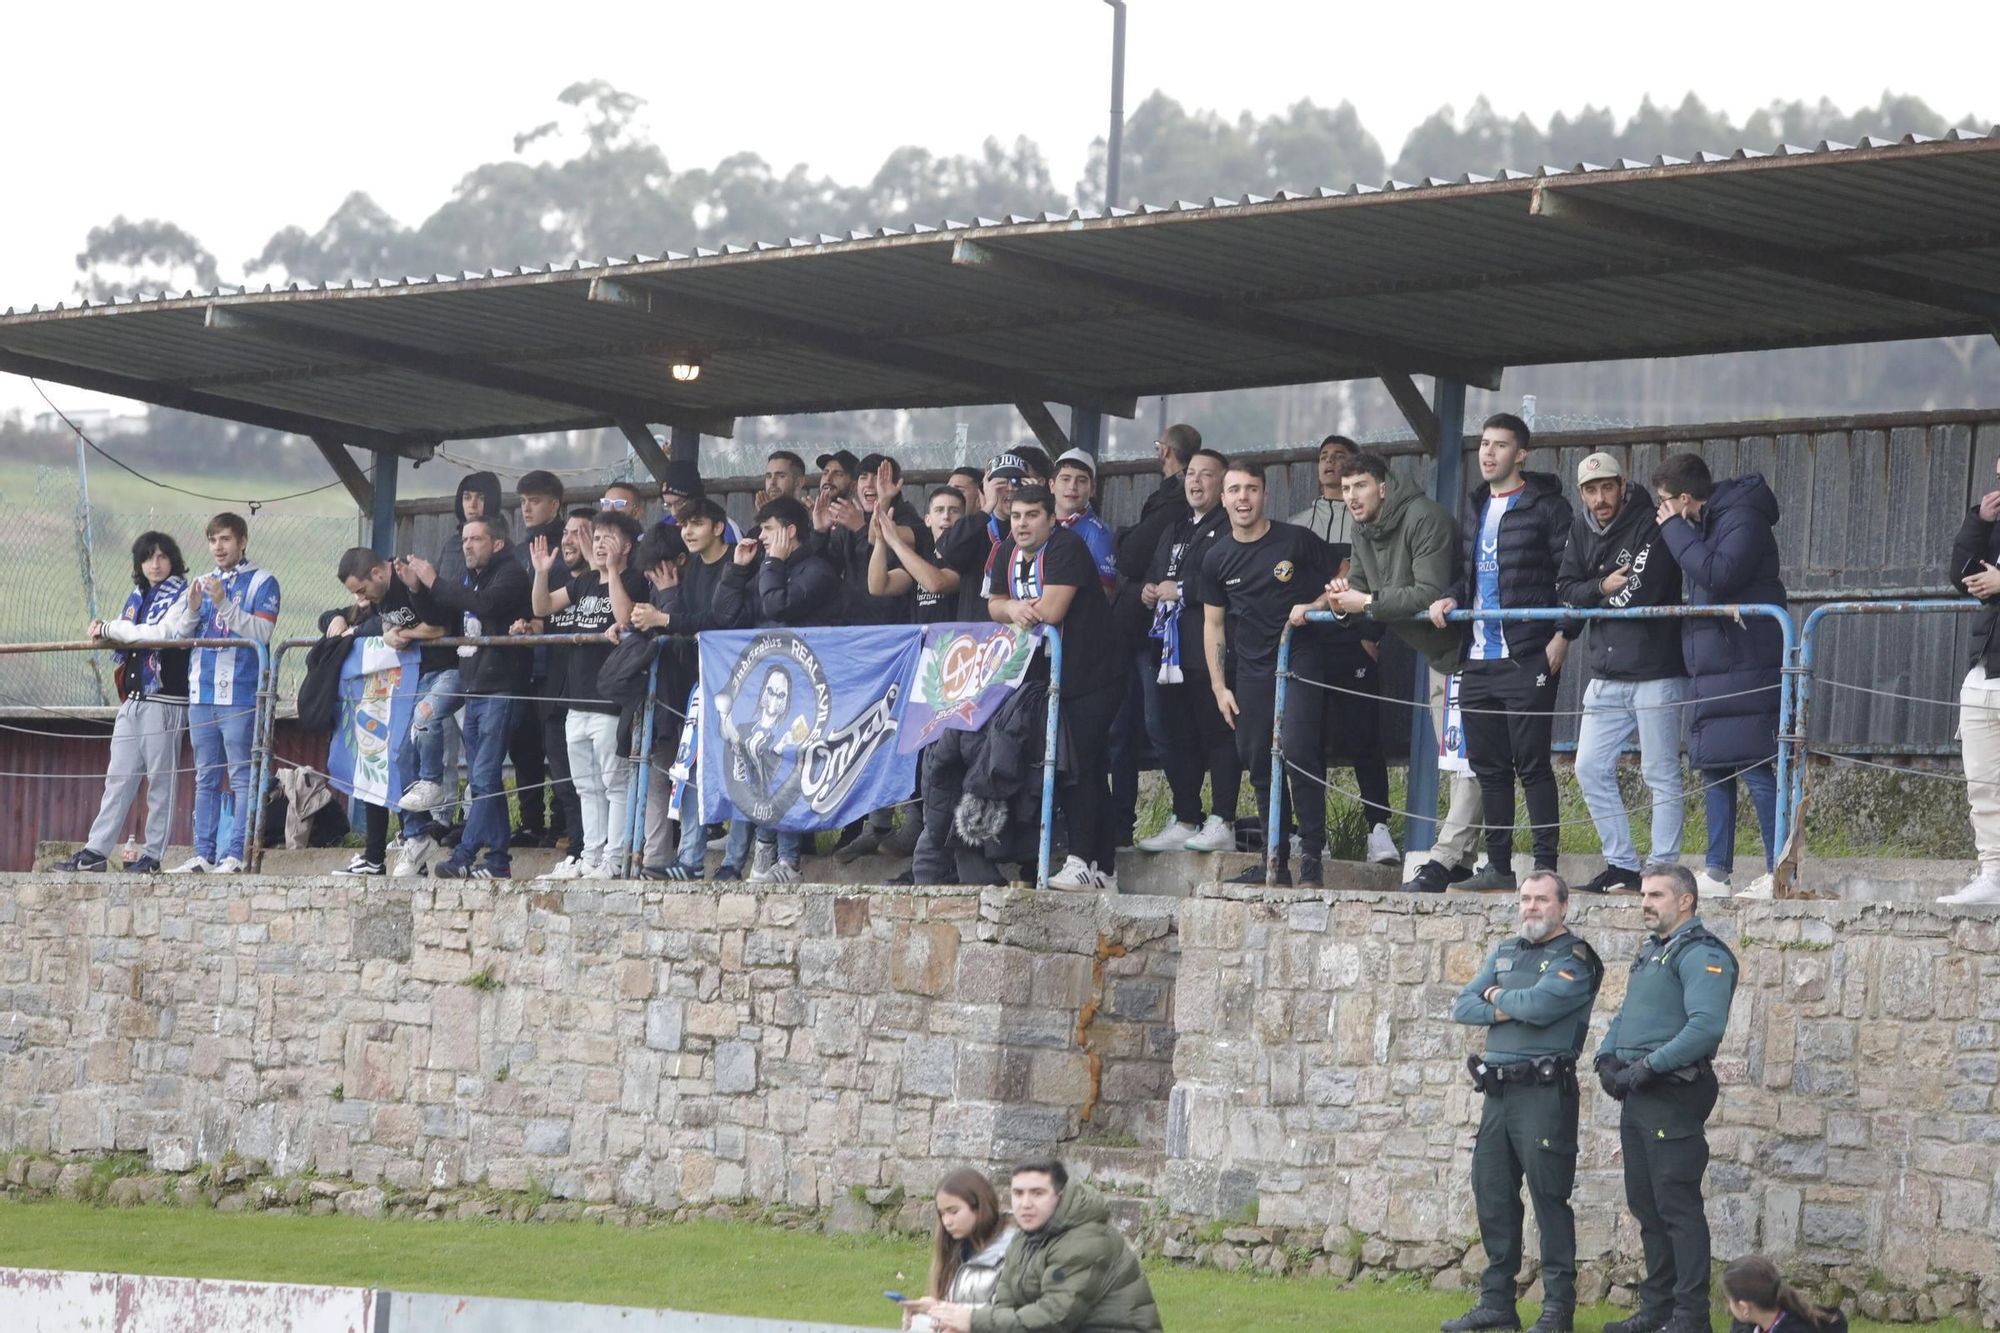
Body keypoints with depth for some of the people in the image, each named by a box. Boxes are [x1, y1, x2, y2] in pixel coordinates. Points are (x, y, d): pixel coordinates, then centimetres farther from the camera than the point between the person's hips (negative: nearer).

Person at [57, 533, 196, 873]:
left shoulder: (182, 595, -3)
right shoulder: (137, 596, 18)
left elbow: (164, 632, -18)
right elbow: (127, 640, 17)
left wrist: (110, 629, -12)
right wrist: (105, 633, -6)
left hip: (165, 701, -7)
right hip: (132, 700, 7)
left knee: (160, 781, -2)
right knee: (118, 778, 4)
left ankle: (153, 855, 2)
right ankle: (95, 851, 3)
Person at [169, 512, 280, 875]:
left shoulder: (261, 582, 2)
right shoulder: (203, 584, 19)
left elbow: (261, 631, -10)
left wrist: (224, 603, -18)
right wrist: (192, 610, -4)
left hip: (241, 694, -6)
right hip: (202, 695, 6)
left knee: (241, 777, -7)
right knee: (206, 778, 7)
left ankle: (236, 854, -8)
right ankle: (204, 854, 9)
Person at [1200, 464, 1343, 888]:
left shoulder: (1296, 541, -4)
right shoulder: (1217, 558, 8)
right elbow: (1213, 623, 14)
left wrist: (1314, 606, -13)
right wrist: (1219, 686, 8)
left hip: (1301, 659, -5)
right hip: (1252, 671, 5)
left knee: (1296, 752, -16)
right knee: (1259, 763, 5)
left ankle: (1312, 854, -10)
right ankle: (1276, 861, 13)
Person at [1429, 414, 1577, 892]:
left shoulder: (1545, 506, -4)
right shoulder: (1475, 507, 19)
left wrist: (1562, 637, -14)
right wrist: (1452, 598, 6)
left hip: (1528, 657, -7)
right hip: (1479, 659, 7)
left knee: (1533, 764, -7)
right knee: (1488, 766, 9)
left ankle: (1545, 866, -4)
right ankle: (1498, 866, 14)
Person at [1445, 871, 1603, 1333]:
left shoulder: (1574, 960, -6)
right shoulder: (1506, 953, 17)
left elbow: (1539, 1005, -22)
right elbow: (1462, 1007, 10)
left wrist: (1497, 996, -3)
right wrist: (1507, 1010, -8)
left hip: (1545, 1091, -7)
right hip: (1498, 1088, 8)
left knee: (1549, 1197, -6)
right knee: (1492, 1195, 10)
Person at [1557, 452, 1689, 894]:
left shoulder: (1650, 526, -12)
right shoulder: (1583, 529, 11)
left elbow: (1640, 596, -20)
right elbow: (1565, 588, 8)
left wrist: (1596, 601, -2)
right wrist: (1602, 586, -11)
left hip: (1657, 671, -8)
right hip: (1607, 675, 8)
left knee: (1661, 776, -2)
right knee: (1591, 769, 6)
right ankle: (1622, 868, 14)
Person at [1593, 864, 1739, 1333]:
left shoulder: (1700, 955, -12)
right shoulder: (1650, 952, 20)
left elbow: (1706, 1027, -24)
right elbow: (1625, 1016, 25)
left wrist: (1648, 1066, -22)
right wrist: (1607, 1057, 6)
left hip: (1672, 1096, -10)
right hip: (1638, 1099, 10)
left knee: (1677, 1206, -9)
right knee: (1646, 1205, 13)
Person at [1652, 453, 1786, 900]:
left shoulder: (1743, 521, -12)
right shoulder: (1706, 523, 17)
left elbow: (1717, 575, -25)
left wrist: (1675, 530, -15)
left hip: (1743, 666, -10)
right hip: (1710, 667, 10)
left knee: (1754, 767, -12)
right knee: (1714, 766, 11)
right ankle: (1717, 871, 15)